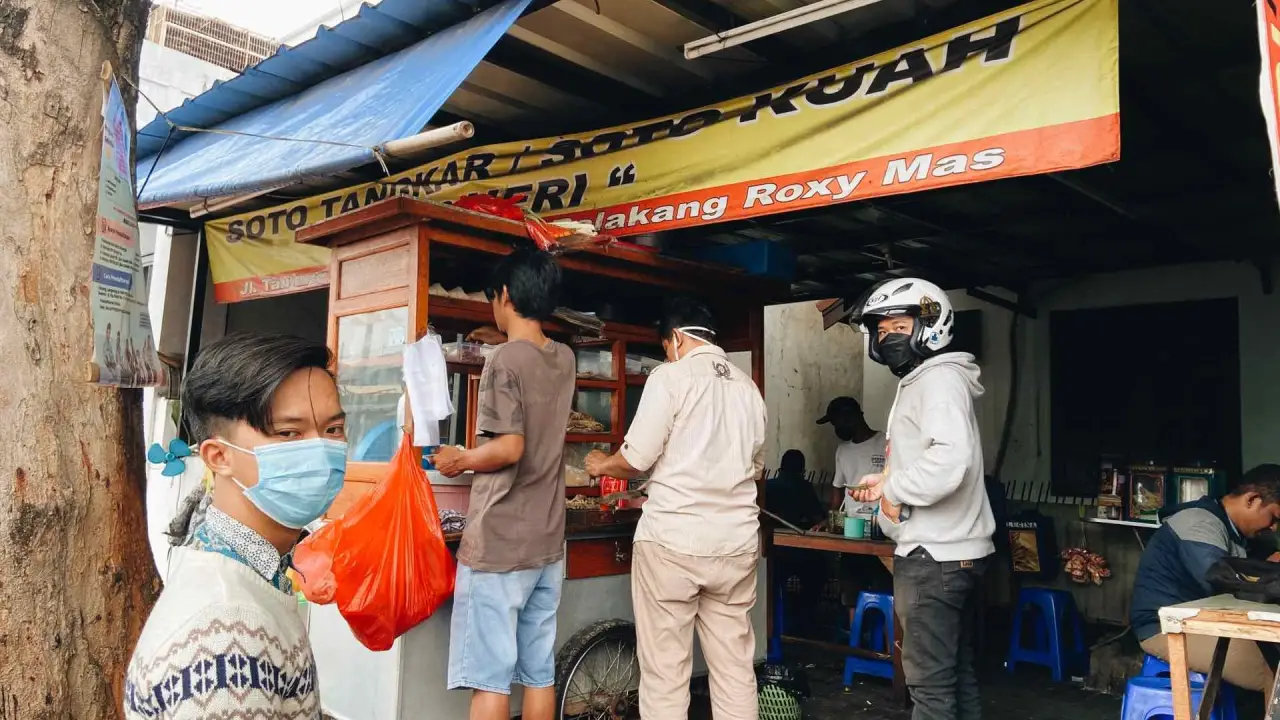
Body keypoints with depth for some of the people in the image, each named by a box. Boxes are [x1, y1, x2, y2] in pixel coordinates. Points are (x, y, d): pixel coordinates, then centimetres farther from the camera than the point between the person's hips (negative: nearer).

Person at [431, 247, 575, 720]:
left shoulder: (504, 360, -13)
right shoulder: (564, 361, 8)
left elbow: (509, 448, -20)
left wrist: (459, 460, -3)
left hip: (499, 543, -7)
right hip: (548, 541, 7)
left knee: (489, 676, 1)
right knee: (539, 672, 13)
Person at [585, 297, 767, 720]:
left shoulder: (671, 376, -5)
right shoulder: (747, 387, 11)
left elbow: (636, 459, -9)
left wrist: (602, 465, 11)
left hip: (673, 539, -5)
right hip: (736, 541, 5)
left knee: (665, 673, 3)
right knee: (735, 670, 11)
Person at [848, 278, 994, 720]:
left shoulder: (940, 378, -14)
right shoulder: (920, 382, 18)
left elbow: (950, 460, -29)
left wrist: (893, 489, -17)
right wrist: (889, 480, 12)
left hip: (933, 554, -11)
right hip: (955, 550, 11)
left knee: (929, 682, -4)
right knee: (957, 672, 18)